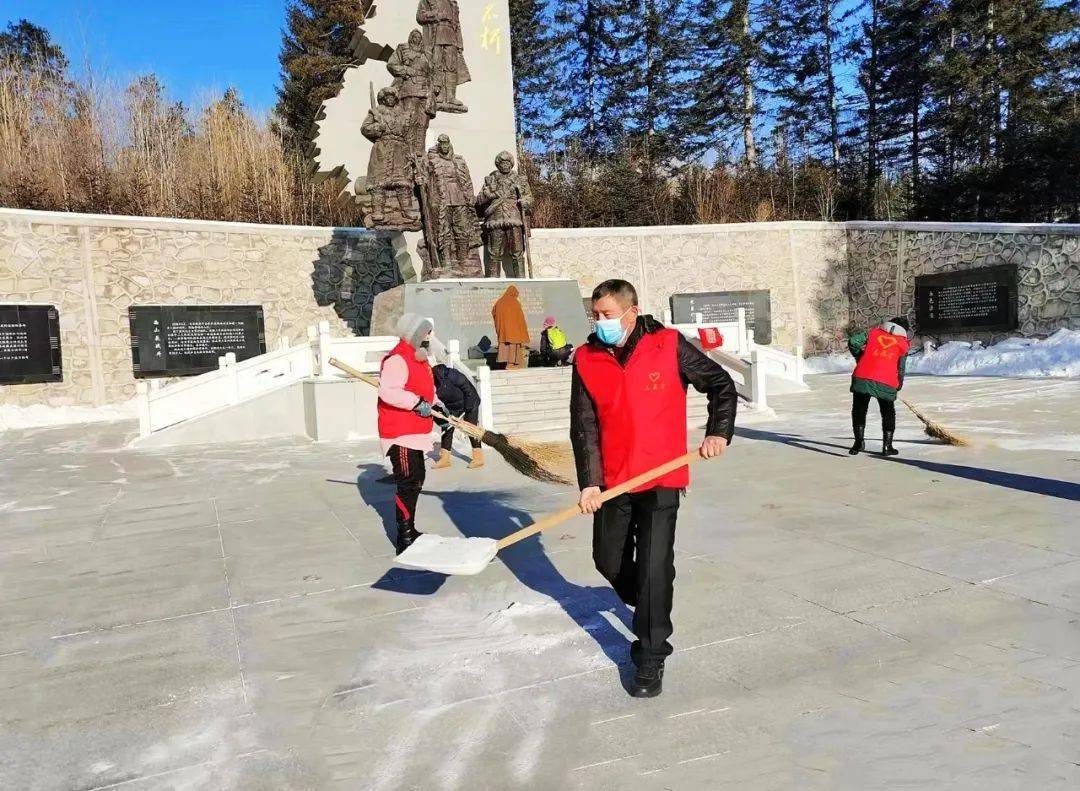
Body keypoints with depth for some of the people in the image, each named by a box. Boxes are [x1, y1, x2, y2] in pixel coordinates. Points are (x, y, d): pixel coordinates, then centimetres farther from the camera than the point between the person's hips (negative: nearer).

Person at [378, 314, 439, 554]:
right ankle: (405, 539, -6)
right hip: (400, 434, -11)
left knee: (416, 480, 19)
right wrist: (418, 402, -32)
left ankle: (409, 530, 34)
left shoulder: (418, 359, 18)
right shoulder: (397, 360, -16)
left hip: (416, 433, 11)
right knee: (408, 484, -11)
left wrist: (437, 406, 14)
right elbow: (387, 391, -30)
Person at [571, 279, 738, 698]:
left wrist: (718, 432, -9)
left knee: (654, 566, -8)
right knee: (608, 559, 15)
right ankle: (648, 608, 46)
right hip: (613, 479, 4)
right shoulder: (587, 359, -2)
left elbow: (722, 385, 3)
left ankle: (651, 659, 8)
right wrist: (589, 482, -10)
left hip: (661, 477, -3)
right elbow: (584, 426, -3)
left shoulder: (669, 346, -9)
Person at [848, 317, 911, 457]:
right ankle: (887, 446, 15)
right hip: (888, 383, 1)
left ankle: (859, 441, 0)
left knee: (859, 410, 12)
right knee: (888, 413, 17)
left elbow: (853, 341, 3)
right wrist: (899, 385, 25)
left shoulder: (873, 332, 14)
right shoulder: (903, 343, 14)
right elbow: (901, 369, 13)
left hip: (862, 377, 0)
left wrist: (859, 356, 19)